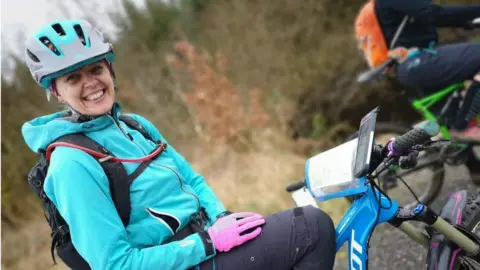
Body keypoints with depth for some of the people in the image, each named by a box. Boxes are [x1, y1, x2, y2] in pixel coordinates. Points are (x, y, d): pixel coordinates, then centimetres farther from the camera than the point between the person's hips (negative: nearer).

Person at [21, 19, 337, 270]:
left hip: (201, 239, 8)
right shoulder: (72, 163, -18)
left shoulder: (136, 125, 8)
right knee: (313, 226, -15)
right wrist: (210, 241, -22)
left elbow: (191, 179, 14)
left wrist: (222, 218, -7)